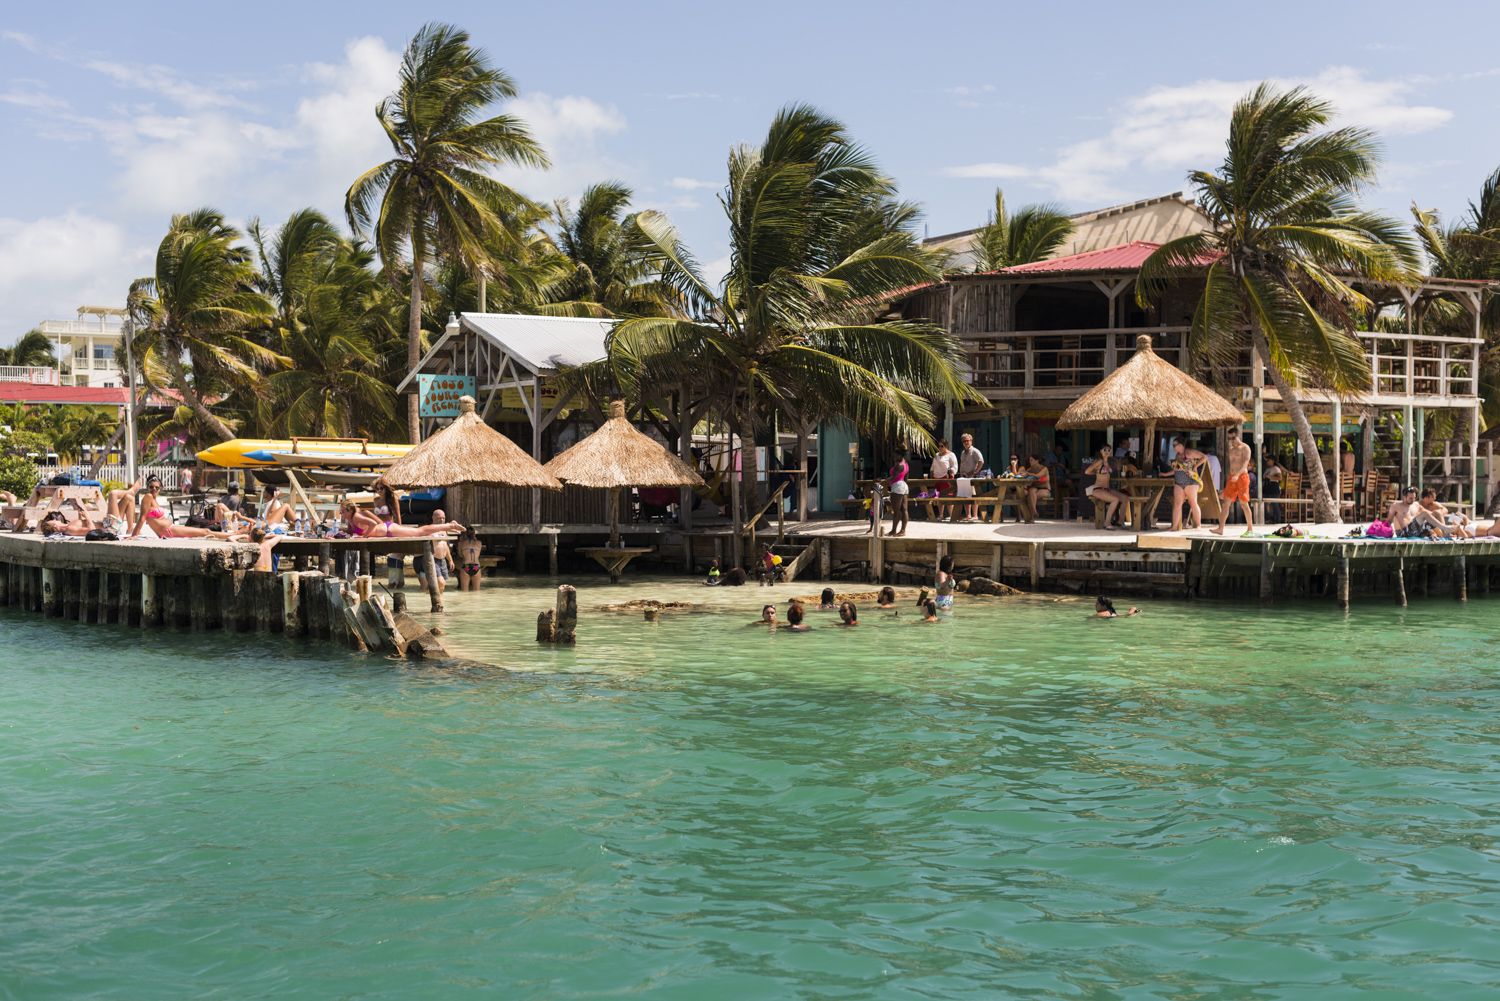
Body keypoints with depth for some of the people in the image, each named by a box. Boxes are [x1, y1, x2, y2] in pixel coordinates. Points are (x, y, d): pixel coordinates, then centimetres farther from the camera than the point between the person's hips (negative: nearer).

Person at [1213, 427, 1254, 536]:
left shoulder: (1245, 448, -4)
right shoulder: (1231, 449, 17)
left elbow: (1245, 464, -17)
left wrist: (1237, 475, -34)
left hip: (1242, 477, -6)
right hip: (1232, 478, 6)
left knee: (1244, 504, -3)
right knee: (1225, 503, -3)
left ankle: (1250, 528, 8)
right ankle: (1220, 529, -8)